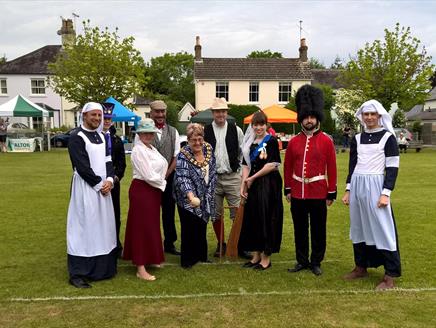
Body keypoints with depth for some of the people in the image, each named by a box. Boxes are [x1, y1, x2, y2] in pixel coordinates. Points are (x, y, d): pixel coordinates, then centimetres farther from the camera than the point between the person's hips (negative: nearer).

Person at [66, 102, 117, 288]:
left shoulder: (101, 136, 13)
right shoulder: (76, 137, -9)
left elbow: (108, 161, 10)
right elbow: (82, 167, -16)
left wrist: (109, 180, -7)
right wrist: (99, 184, -13)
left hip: (104, 187, 7)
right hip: (85, 189, -7)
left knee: (103, 228, 11)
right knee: (84, 228, -4)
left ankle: (102, 268, 22)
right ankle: (77, 274, 5)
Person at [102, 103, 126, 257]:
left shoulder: (117, 140, 11)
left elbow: (121, 162, 9)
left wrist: (116, 177, -5)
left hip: (113, 182, 4)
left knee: (115, 215, 10)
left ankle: (116, 246, 21)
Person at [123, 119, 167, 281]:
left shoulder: (152, 148, 12)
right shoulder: (138, 150, -16)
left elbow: (163, 165, 13)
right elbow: (148, 175, -19)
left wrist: (161, 182, -1)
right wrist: (162, 183, -7)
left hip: (154, 190, 9)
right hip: (142, 190, -9)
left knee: (152, 225, 17)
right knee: (142, 227, -4)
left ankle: (150, 258, 32)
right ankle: (140, 269, 3)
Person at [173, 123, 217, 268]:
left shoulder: (208, 148, -1)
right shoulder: (183, 155, -18)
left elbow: (212, 171, 9)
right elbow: (182, 178, -29)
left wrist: (210, 191, 6)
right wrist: (191, 197, -43)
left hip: (205, 198, 5)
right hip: (188, 199, -5)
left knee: (202, 228, 16)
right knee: (190, 229, 3)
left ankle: (201, 255, 32)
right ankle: (187, 259, 19)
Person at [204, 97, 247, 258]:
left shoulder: (236, 130, 2)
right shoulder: (205, 131, 0)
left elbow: (243, 153, 7)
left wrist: (238, 169, 4)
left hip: (232, 177, 0)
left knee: (237, 213, 0)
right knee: (216, 214, 10)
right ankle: (221, 244, 25)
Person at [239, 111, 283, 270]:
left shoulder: (272, 141, -6)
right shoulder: (250, 143, 12)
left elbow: (271, 165, -13)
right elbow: (246, 165, 8)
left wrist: (252, 178, -9)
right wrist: (243, 185, -3)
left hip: (269, 184, -6)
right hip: (253, 186, 6)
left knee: (266, 219, 0)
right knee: (252, 219, 10)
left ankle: (266, 258, 13)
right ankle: (256, 255, 24)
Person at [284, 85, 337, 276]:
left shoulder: (326, 141, -3)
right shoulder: (294, 141, 4)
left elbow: (332, 168, -2)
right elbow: (287, 167, 9)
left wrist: (331, 193, -3)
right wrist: (287, 190, 7)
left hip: (318, 193, -2)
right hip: (298, 193, 2)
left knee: (318, 230, 8)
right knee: (300, 229, 11)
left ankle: (316, 263, 22)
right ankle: (302, 261, 25)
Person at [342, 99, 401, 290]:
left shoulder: (388, 137, -4)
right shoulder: (357, 139, 10)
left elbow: (393, 167, -7)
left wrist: (386, 193, -15)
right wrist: (348, 190, 10)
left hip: (375, 186, -5)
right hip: (357, 186, 5)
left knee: (382, 227, -2)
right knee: (359, 226, 12)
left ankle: (390, 275, 8)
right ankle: (361, 267, 25)